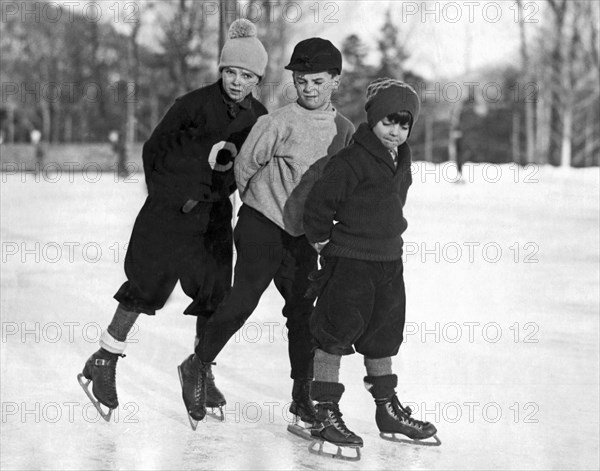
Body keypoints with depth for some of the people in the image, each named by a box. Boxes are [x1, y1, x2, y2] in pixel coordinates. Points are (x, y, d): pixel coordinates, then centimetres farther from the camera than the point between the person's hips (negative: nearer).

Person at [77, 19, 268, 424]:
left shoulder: (259, 118, 3)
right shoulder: (194, 105, -10)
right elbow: (153, 151, -2)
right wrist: (167, 196, -3)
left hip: (215, 212, 5)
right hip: (168, 209, -5)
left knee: (215, 291, 2)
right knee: (148, 282, -7)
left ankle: (202, 371, 18)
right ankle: (104, 361, 5)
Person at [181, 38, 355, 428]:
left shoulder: (345, 131, 2)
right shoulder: (281, 122, -13)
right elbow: (245, 164, -3)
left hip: (304, 233, 5)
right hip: (262, 224, -5)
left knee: (303, 308, 6)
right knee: (245, 297, -12)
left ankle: (303, 395, 14)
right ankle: (200, 363, 6)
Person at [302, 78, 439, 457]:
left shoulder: (402, 160, 8)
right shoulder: (351, 162, -17)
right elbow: (319, 202, -13)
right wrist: (322, 240, -3)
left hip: (389, 261, 8)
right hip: (349, 261, -8)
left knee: (383, 336, 17)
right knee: (335, 336, -3)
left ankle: (389, 411, 29)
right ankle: (325, 415, 2)